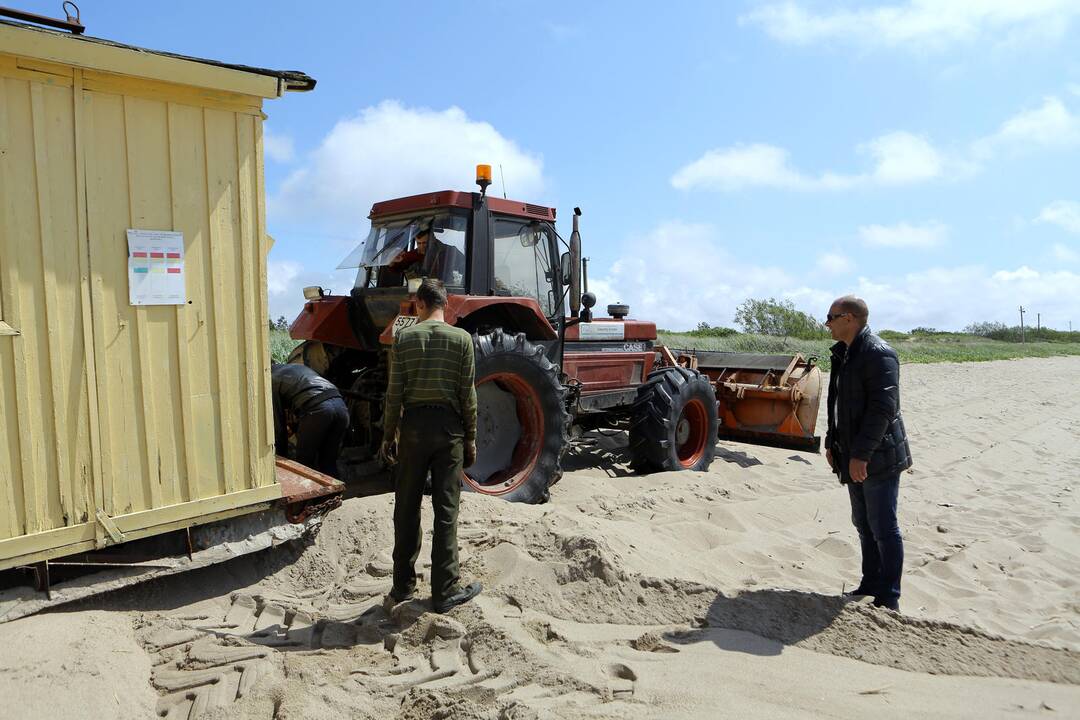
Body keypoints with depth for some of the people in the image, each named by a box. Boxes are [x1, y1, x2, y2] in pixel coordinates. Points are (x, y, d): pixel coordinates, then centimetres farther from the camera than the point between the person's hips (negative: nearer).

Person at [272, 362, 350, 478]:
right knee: (329, 464, 17)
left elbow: (278, 423, 14)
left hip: (317, 410, -7)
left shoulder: (272, 381, 15)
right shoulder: (298, 366, 35)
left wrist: (282, 455, 23)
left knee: (304, 464, 8)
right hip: (341, 406, 7)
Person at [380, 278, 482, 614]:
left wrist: (388, 435, 7)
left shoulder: (404, 338, -1)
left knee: (406, 508, 11)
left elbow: (395, 393, -2)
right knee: (446, 510, 4)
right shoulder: (461, 338, -3)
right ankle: (445, 591, 11)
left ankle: (403, 585, 21)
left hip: (414, 425, 1)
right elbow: (468, 395, -3)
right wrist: (470, 438, 6)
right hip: (449, 426, -1)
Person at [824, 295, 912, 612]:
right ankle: (871, 584, 30)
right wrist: (832, 442, 17)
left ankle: (889, 598, 10)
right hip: (855, 457, 10)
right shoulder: (843, 354, 14)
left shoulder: (878, 354, -17)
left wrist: (861, 453, -24)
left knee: (883, 528, -1)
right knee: (864, 525, 17)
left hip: (878, 458, -10)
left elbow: (882, 408, -23)